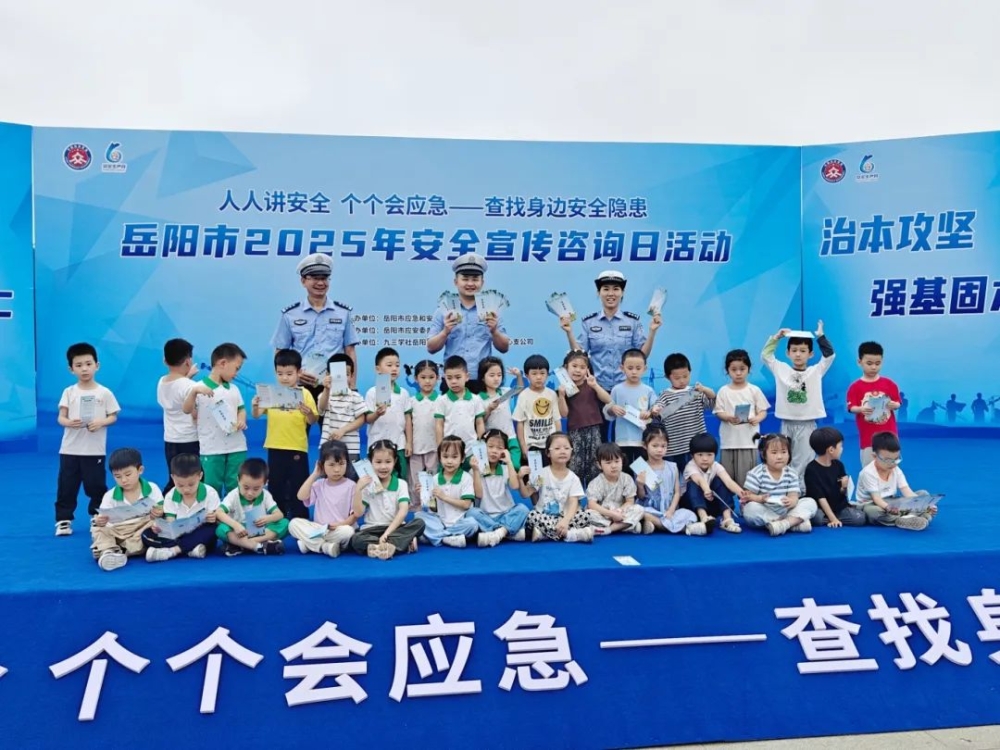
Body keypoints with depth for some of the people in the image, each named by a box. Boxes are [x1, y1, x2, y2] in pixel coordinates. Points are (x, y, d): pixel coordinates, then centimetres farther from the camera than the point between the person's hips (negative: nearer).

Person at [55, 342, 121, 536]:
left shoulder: (105, 393, -1)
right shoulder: (69, 392, 3)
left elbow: (113, 417, 1)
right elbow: (61, 417, 0)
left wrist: (100, 422, -19)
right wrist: (69, 422, -22)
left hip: (95, 450, -1)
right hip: (70, 449, 1)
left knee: (96, 486, 6)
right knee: (66, 486, 4)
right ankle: (63, 520, 15)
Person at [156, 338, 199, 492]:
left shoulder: (161, 382, 5)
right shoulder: (190, 386, -17)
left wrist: (186, 377, 21)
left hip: (170, 441, 7)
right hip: (189, 442, -7)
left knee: (173, 483, 16)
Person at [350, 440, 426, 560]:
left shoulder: (401, 484, 2)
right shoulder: (367, 486, 4)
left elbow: (403, 512, -10)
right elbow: (358, 513, -4)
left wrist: (387, 533, -21)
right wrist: (358, 489, -15)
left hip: (395, 528, 1)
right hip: (372, 530, -1)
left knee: (419, 523, -27)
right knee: (355, 539, -33)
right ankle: (403, 543, -34)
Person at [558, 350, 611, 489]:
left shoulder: (591, 385, 6)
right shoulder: (564, 388, 3)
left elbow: (608, 400, -5)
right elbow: (564, 413, -4)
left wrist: (595, 385, -16)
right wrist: (561, 395, -17)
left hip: (593, 429, 1)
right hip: (575, 431, -1)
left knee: (595, 466, 3)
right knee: (574, 468, -3)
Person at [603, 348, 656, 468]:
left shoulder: (648, 391, 2)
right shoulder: (617, 390, 1)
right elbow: (607, 413, 6)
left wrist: (650, 413, -18)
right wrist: (612, 409, -15)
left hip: (644, 440, 0)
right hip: (623, 440, 0)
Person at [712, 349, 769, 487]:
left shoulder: (754, 390, 3)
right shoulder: (723, 391, 3)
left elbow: (763, 411, 6)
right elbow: (718, 412, 2)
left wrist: (757, 418, -16)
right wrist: (729, 418, -19)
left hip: (749, 439, -1)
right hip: (729, 439, 1)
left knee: (746, 475, 0)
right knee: (727, 474, 5)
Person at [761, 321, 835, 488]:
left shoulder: (816, 371, 2)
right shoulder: (781, 369, 4)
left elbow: (830, 355, -7)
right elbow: (765, 355, 4)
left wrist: (820, 336, -14)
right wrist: (777, 337, -5)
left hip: (807, 424, -1)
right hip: (786, 424, 1)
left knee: (804, 462, 2)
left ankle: (802, 491, 8)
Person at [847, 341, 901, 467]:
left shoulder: (889, 384, 1)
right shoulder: (855, 387, -4)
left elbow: (897, 404, 5)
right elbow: (851, 407, -6)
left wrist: (893, 405, -18)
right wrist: (861, 409, -26)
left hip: (888, 434, 1)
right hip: (868, 436, -1)